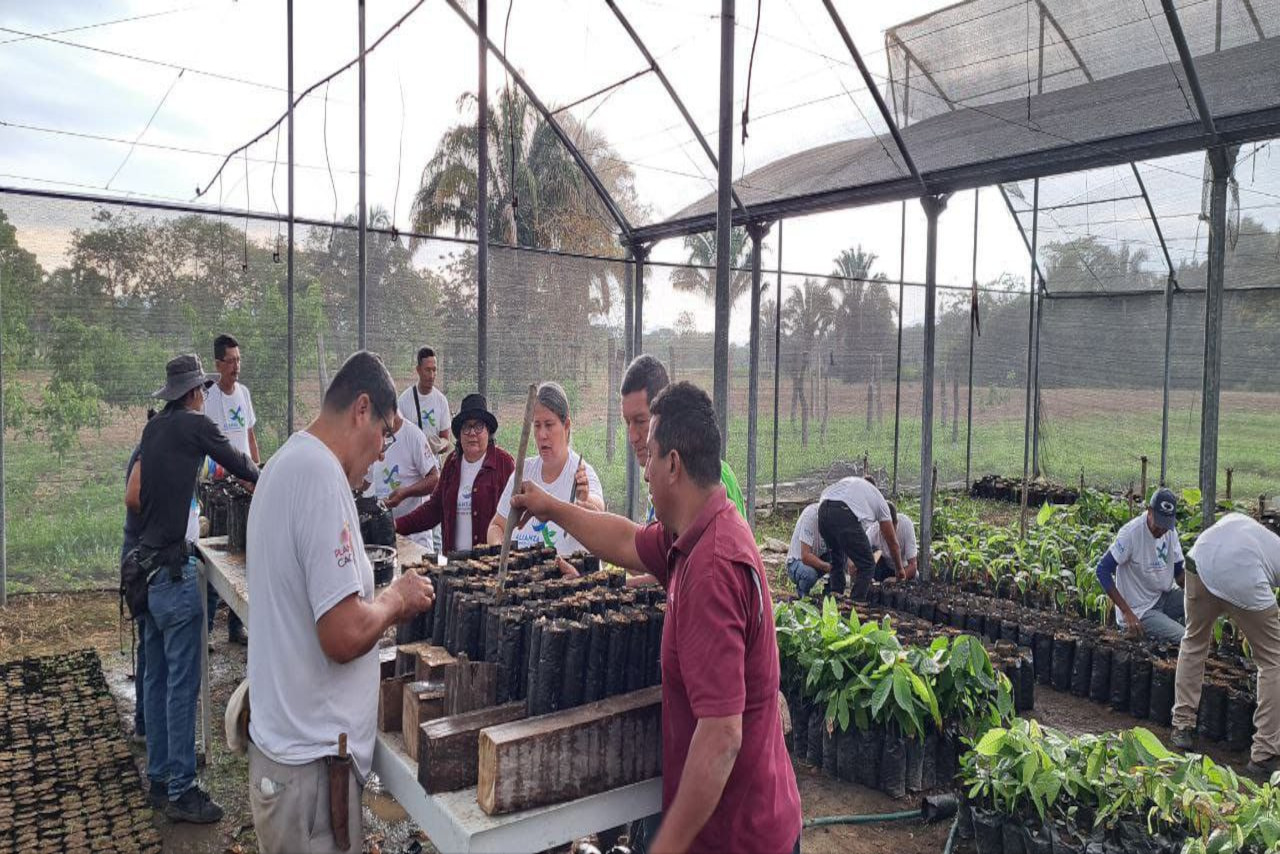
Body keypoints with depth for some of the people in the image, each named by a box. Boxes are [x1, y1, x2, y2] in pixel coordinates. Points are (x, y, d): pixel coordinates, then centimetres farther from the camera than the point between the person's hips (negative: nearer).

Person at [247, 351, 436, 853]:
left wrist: (382, 603, 9)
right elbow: (344, 637, -26)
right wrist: (396, 599, -9)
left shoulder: (286, 463, 8)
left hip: (282, 735, 10)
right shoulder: (323, 476, -23)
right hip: (311, 761, -9)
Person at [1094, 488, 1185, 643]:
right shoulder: (1131, 533, -21)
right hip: (1140, 611, -7)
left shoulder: (1170, 532, 1)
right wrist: (1127, 612, -23)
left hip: (1164, 597, 7)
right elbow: (1103, 571, -21)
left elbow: (1178, 571, 11)